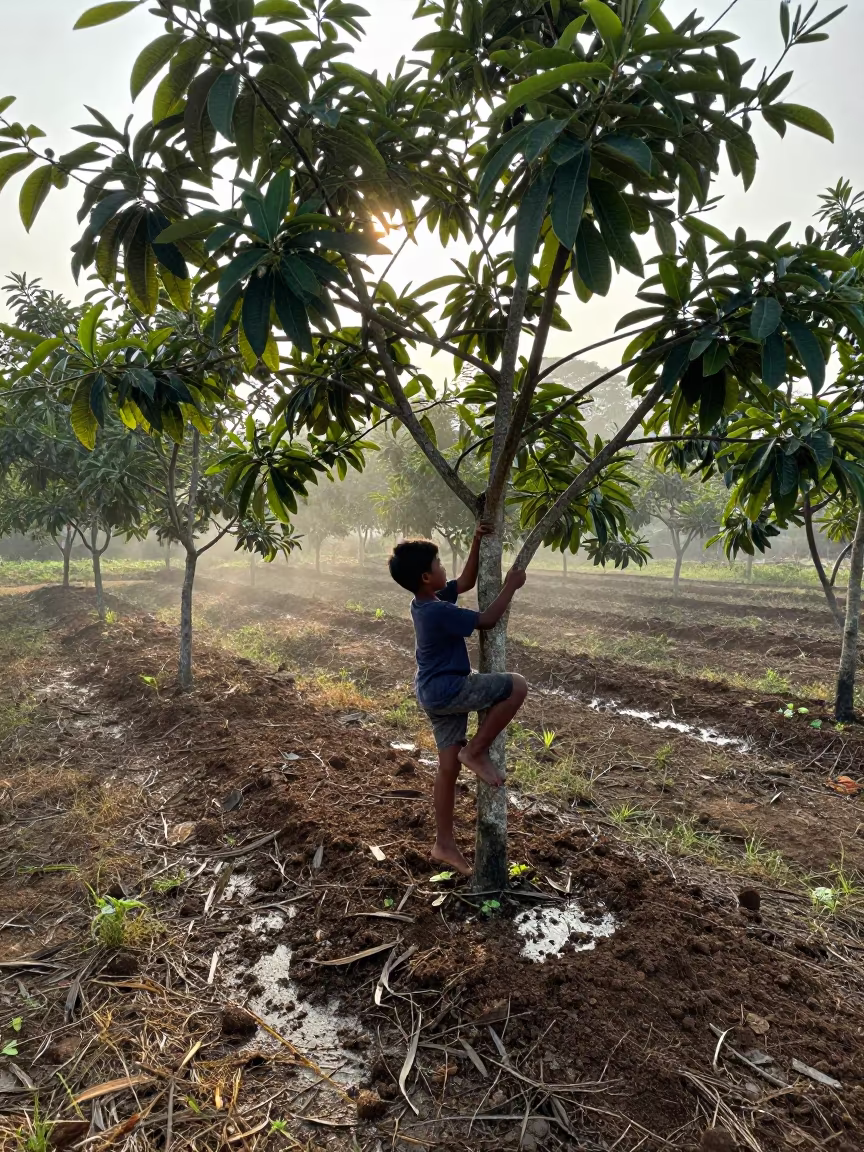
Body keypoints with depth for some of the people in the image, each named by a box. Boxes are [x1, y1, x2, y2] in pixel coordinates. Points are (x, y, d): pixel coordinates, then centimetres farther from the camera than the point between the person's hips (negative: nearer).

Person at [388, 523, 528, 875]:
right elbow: (487, 620, -18)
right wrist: (510, 586, -7)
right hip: (448, 690, -9)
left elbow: (466, 581, 17)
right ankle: (476, 751, -2)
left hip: (436, 693, 9)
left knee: (448, 766, 13)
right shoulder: (439, 611, -24)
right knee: (516, 686, -8)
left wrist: (477, 542, 9)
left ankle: (444, 844, 21)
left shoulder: (428, 602, 6)